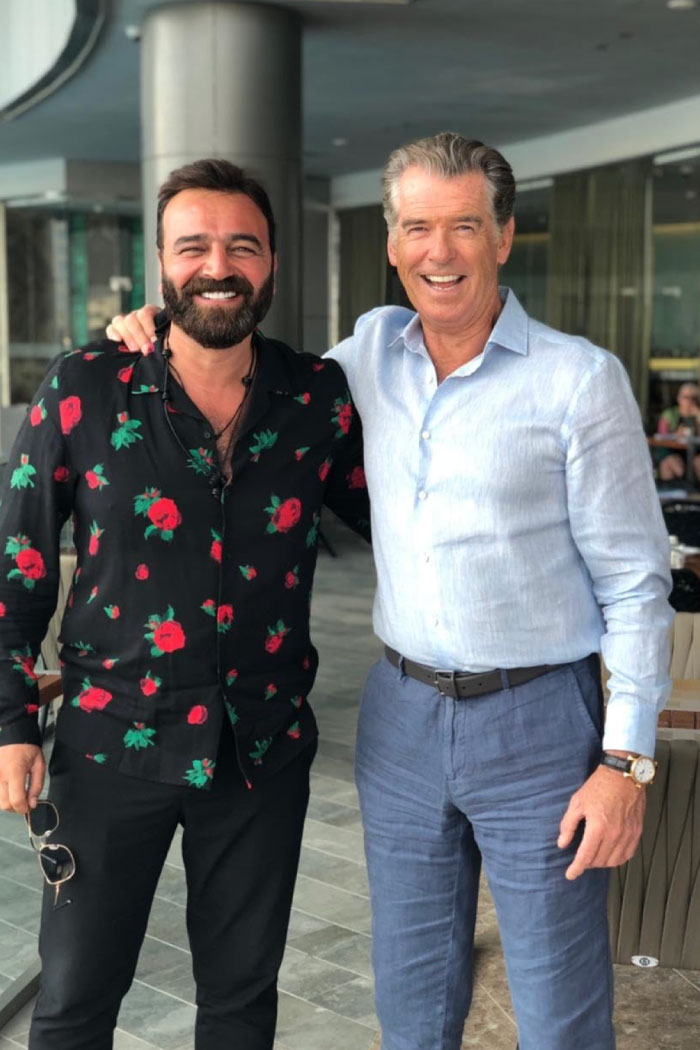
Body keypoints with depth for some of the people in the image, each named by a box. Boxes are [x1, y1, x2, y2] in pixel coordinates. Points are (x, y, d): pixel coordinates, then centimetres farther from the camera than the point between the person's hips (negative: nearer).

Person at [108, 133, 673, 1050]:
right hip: (402, 711, 5)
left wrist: (627, 761, -12)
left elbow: (635, 583, -8)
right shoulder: (374, 347, 4)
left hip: (540, 721, -4)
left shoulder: (580, 379, -11)